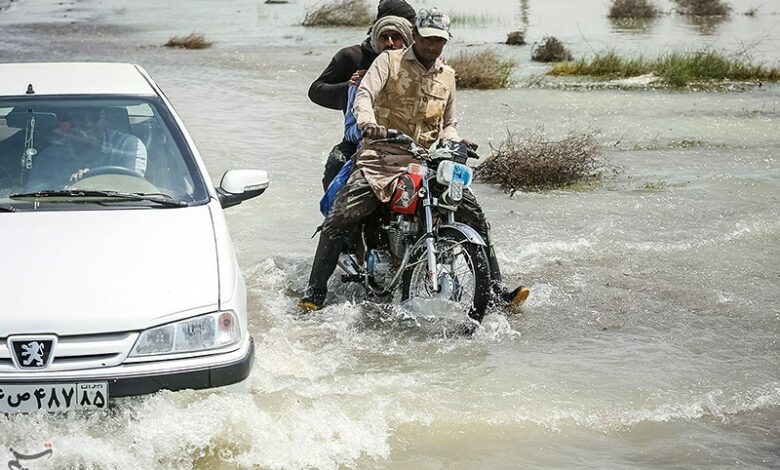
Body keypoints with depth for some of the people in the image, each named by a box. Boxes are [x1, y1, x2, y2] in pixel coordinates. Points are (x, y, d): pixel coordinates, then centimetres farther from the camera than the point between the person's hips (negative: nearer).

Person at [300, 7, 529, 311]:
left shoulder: (447, 75, 17)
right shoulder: (389, 61, 2)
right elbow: (364, 95, -13)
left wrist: (456, 142, 3)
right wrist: (368, 123, -35)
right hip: (382, 157, -4)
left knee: (473, 213, -8)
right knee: (339, 217, -20)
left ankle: (496, 288, 0)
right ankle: (315, 291, -11)